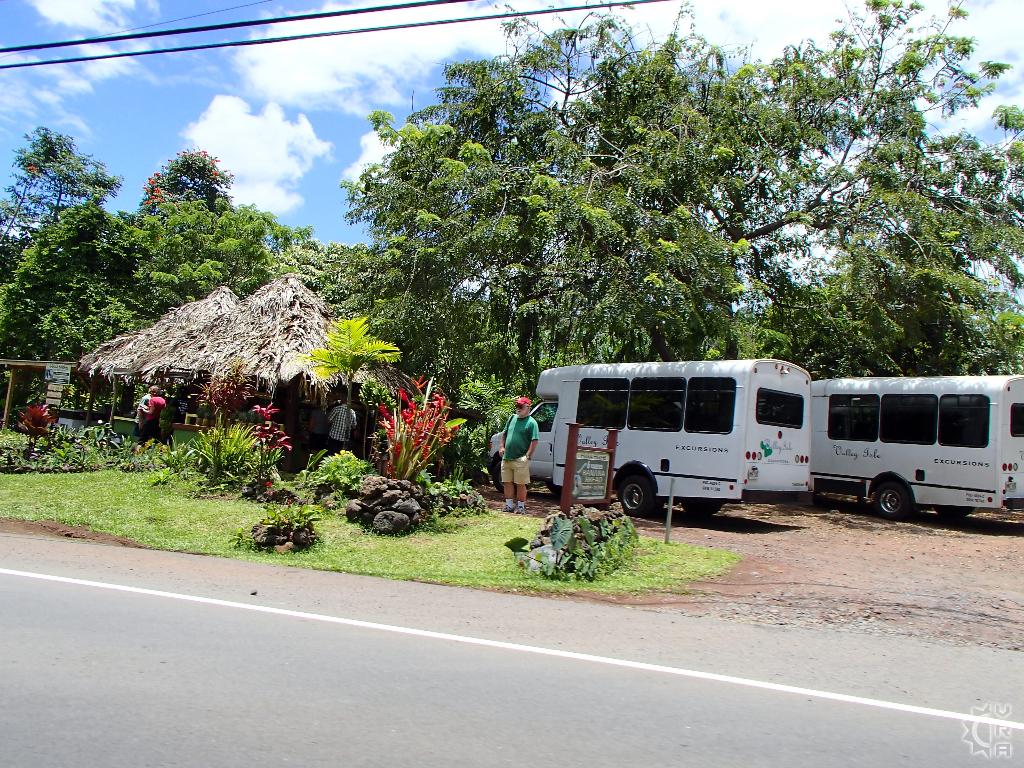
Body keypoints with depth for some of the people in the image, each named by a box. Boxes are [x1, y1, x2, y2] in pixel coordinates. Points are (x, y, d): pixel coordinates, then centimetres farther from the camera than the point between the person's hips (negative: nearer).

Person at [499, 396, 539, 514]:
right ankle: (508, 505, 21)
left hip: (520, 459, -7)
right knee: (507, 483, 11)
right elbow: (504, 434, 23)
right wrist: (502, 446, 11)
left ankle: (521, 506, 8)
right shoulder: (512, 418, 14)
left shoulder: (531, 422, -7)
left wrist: (528, 455, -18)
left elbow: (534, 441, -14)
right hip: (506, 458, 7)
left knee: (520, 484, -1)